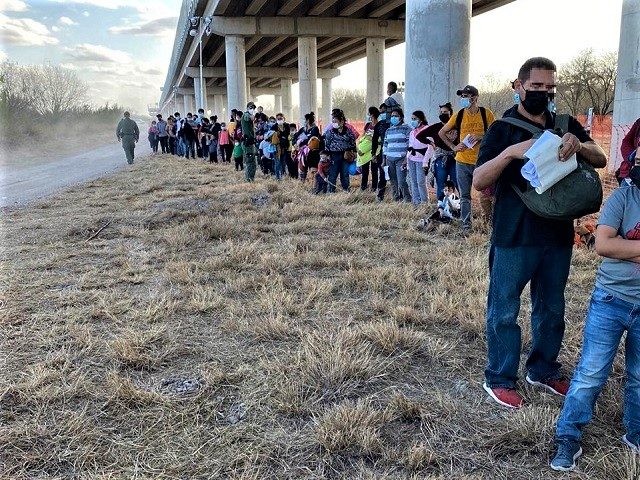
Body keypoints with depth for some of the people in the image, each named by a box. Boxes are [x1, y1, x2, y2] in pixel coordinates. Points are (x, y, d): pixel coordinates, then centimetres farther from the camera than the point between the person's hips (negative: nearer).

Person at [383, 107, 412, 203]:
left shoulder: (406, 128, 0)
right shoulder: (388, 130, 17)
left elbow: (410, 145, -5)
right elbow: (385, 145, 21)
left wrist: (406, 158, -13)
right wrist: (384, 159, 15)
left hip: (401, 159, -6)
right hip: (389, 159, 6)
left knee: (401, 182, -14)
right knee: (394, 183, 8)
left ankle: (407, 200, -5)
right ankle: (396, 200, 16)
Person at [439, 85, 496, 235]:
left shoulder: (486, 114, -2)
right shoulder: (459, 115, 3)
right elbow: (441, 133, 12)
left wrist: (480, 137, -16)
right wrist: (453, 146, 2)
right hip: (462, 162, 2)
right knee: (464, 197, 6)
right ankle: (466, 226, 13)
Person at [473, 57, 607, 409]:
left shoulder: (566, 125, 8)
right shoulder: (503, 129, -5)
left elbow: (600, 161, 5)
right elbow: (479, 181, -12)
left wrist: (580, 145, -16)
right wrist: (510, 152, -28)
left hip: (558, 235, 5)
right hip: (514, 237, -5)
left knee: (551, 309, 17)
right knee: (504, 311, 4)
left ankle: (543, 371, 36)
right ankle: (499, 380, 19)